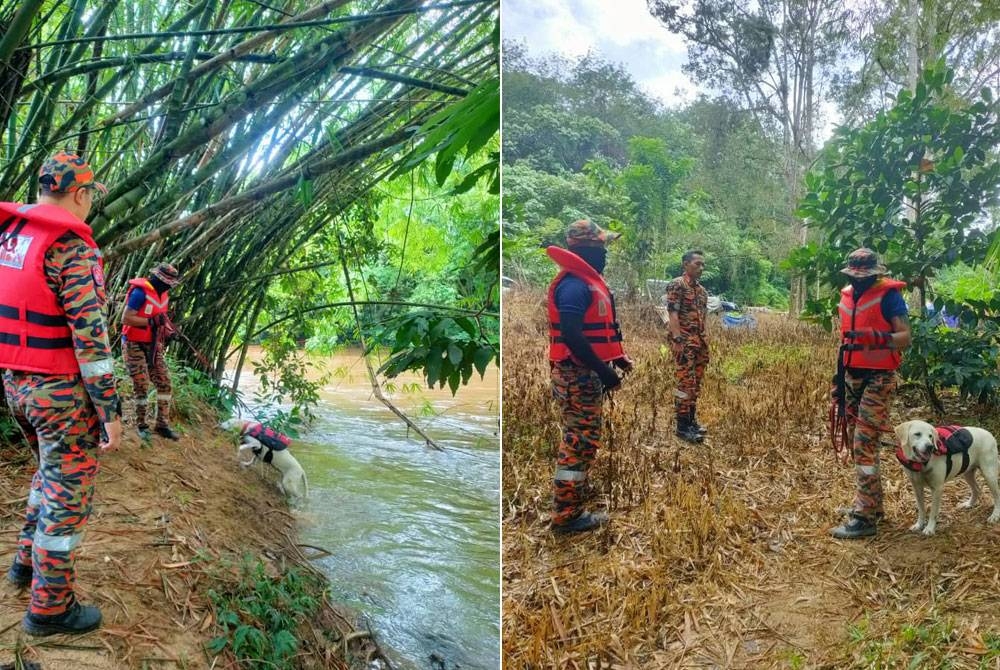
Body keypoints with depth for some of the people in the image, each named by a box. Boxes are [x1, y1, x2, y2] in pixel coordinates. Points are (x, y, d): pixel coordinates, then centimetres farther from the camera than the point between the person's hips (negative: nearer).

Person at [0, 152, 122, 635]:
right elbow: (90, 336, -22)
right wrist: (111, 410, -18)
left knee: (51, 471, 28)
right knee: (68, 492, 3)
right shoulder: (73, 247, -19)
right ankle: (50, 608, 13)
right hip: (60, 390, -8)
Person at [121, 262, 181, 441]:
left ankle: (162, 424, 10)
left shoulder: (163, 293, 6)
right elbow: (125, 319, -25)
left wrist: (166, 327, 0)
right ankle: (141, 425, 11)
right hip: (134, 345, -8)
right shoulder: (140, 292, -20)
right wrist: (151, 322, -28)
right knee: (141, 386, -4)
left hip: (152, 345, 8)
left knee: (164, 382, 3)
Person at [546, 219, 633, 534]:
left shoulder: (587, 281, 14)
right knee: (581, 440, -5)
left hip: (585, 374, 11)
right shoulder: (574, 285, -20)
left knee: (580, 437, 25)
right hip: (579, 376, -11)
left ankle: (576, 485, 43)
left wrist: (618, 357, 15)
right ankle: (567, 514, 2)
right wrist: (604, 371, -26)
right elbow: (571, 335, -30)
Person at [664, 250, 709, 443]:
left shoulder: (702, 290, 17)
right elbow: (672, 315, -16)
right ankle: (683, 426, -4)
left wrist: (704, 342, 17)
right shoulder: (676, 285, -9)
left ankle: (691, 420, 22)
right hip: (684, 342, -9)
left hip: (699, 342, 9)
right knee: (685, 383, -9)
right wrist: (677, 340, -23)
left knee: (696, 383, 12)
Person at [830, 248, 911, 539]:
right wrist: (839, 373, 22)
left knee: (864, 444, -11)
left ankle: (864, 517, -7)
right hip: (853, 376, 8)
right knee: (858, 442, 13)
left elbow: (905, 338, -16)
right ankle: (871, 503, 25)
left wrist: (873, 338, -33)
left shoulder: (888, 295, -10)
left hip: (878, 378, -8)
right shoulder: (847, 296, 12)